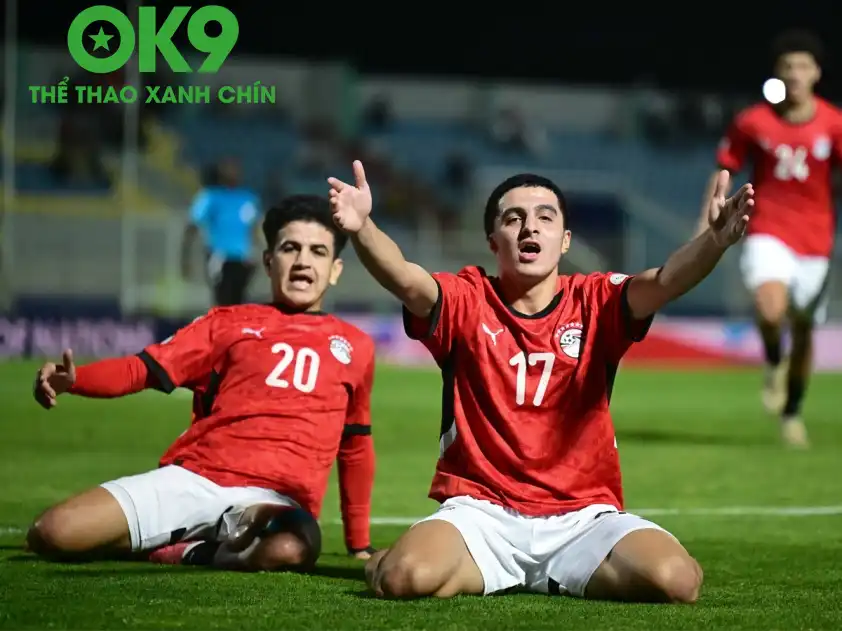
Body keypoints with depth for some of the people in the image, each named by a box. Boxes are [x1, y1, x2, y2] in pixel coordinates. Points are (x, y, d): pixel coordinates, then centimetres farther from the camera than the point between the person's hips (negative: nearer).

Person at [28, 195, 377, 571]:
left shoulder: (354, 347, 19)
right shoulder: (229, 323, 16)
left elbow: (356, 447, 28)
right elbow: (144, 368, 6)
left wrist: (359, 544, 30)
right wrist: (72, 379, -14)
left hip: (274, 498, -1)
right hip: (193, 479, 1)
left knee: (290, 549, -42)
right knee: (52, 534, -19)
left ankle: (197, 550, -10)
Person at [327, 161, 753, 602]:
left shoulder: (596, 304, 5)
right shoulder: (466, 302, 2)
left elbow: (665, 282, -15)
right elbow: (405, 280, -19)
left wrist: (715, 241, -37)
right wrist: (361, 229, -41)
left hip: (584, 516, 1)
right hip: (482, 512, -1)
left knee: (676, 579, -25)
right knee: (408, 577, -31)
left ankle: (559, 575, 7)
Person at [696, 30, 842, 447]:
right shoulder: (752, 123, -2)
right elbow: (725, 171, 8)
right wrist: (708, 222, 2)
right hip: (768, 235, -2)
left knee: (803, 331, 11)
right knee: (770, 310, -30)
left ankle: (792, 413, 34)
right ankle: (774, 364, 3)